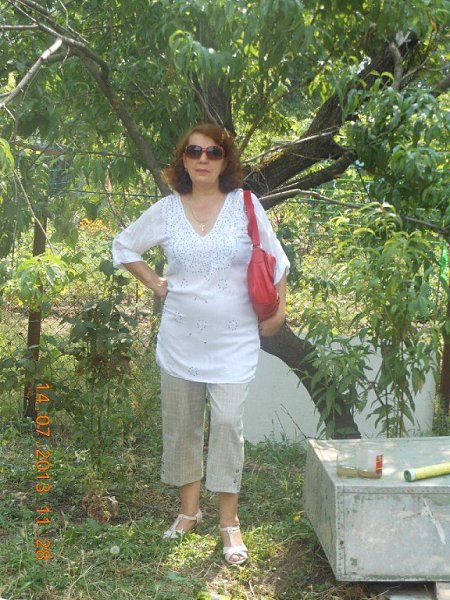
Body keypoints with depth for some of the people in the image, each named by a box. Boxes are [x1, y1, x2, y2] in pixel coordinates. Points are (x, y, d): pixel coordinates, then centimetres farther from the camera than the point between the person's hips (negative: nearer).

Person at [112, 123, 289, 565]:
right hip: (180, 337, 3)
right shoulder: (166, 210, 1)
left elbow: (275, 261, 3)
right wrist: (156, 284, 7)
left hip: (233, 340, -2)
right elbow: (123, 247, 15)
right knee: (181, 424, 10)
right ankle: (189, 510, 28)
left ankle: (229, 523, 7)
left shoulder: (245, 204, -4)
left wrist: (278, 311, 2)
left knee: (227, 423, -6)